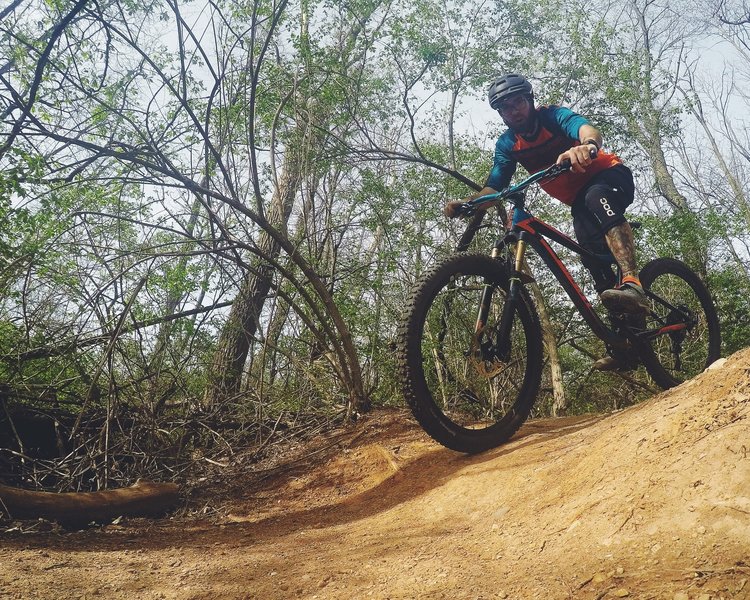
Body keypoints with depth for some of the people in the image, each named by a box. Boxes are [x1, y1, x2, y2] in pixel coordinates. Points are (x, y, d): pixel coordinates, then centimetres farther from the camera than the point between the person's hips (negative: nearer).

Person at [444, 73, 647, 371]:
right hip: (579, 200, 6)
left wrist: (587, 147, -67)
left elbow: (587, 129, -42)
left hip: (611, 177, -5)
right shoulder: (507, 145, -4)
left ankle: (632, 285, -55)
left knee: (597, 198, -40)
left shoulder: (552, 115, -20)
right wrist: (465, 203, -31)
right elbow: (494, 188, -10)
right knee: (594, 260, -13)